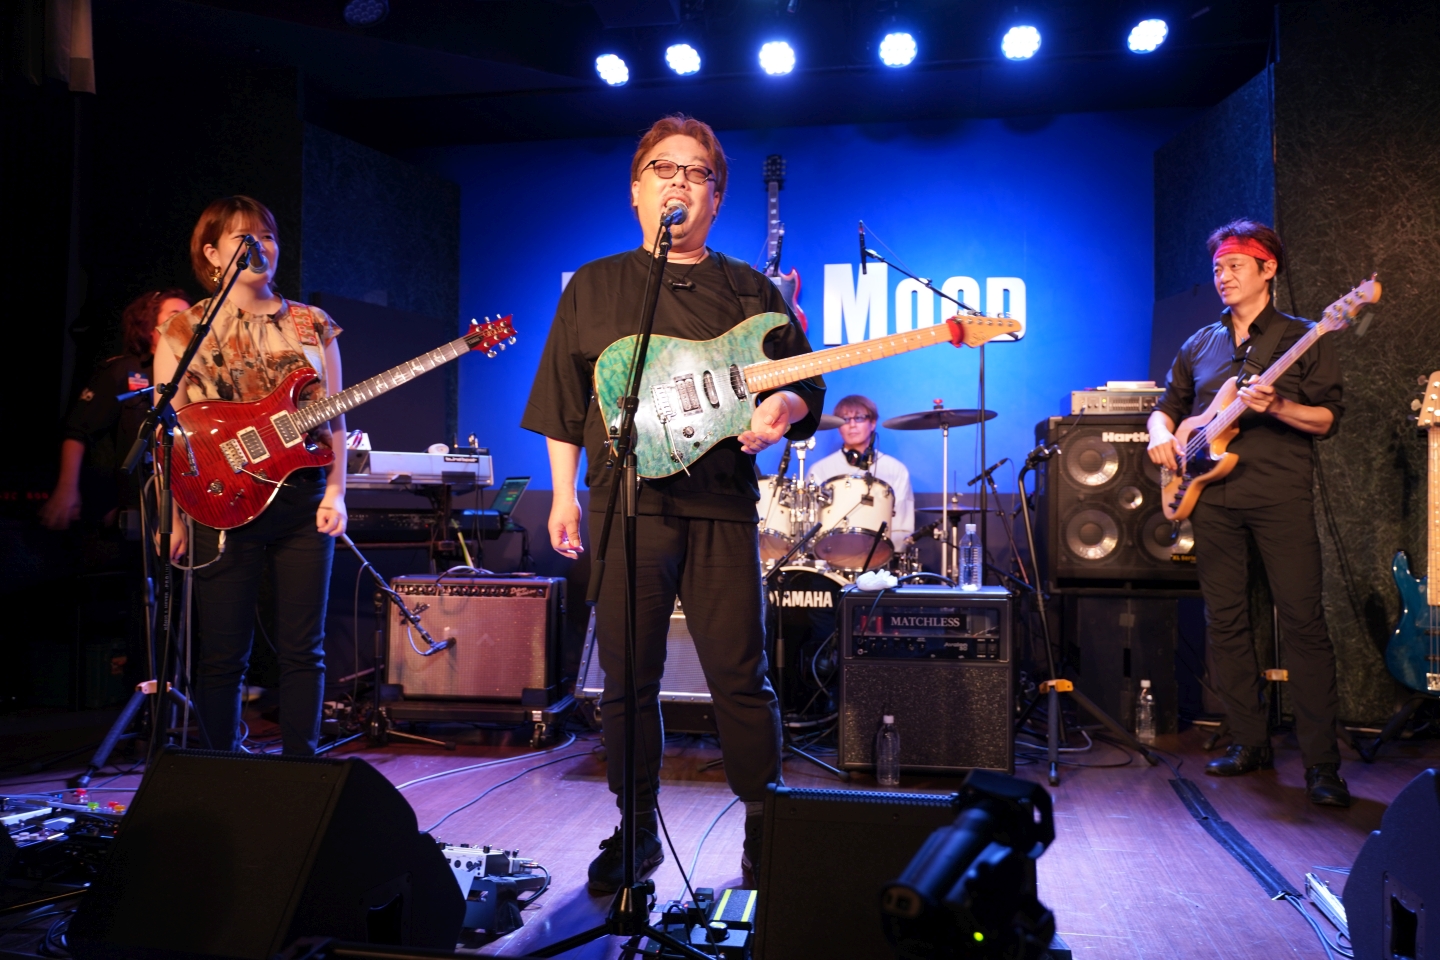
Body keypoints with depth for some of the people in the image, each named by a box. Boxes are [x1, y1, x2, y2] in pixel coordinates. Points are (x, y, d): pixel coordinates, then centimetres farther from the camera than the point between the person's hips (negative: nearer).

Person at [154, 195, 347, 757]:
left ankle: (300, 764, 15)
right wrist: (174, 517, -5)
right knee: (223, 654, 5)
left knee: (303, 649, 4)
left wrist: (335, 493, -4)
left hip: (304, 501, 2)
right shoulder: (184, 330, 5)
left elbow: (334, 417, 8)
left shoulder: (311, 325, 10)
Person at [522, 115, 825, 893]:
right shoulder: (593, 287, 13)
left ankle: (764, 828, 19)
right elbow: (562, 401, 12)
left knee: (739, 676, 1)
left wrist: (783, 408, -13)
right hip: (624, 501, 1)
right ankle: (635, 833, 21)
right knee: (628, 678, 5)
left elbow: (805, 385, 10)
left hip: (723, 505, 0)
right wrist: (563, 494, 6)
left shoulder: (751, 292, 12)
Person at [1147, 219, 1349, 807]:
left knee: (1303, 620, -8)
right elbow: (1167, 406, 23)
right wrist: (1161, 432, 2)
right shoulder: (1199, 346, 17)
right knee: (1225, 620, 5)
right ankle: (1251, 744, 16)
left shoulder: (1303, 338, 5)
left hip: (1281, 494, -4)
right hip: (1212, 496, 4)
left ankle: (1321, 763, -2)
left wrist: (1276, 407, -18)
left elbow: (1328, 419, 0)